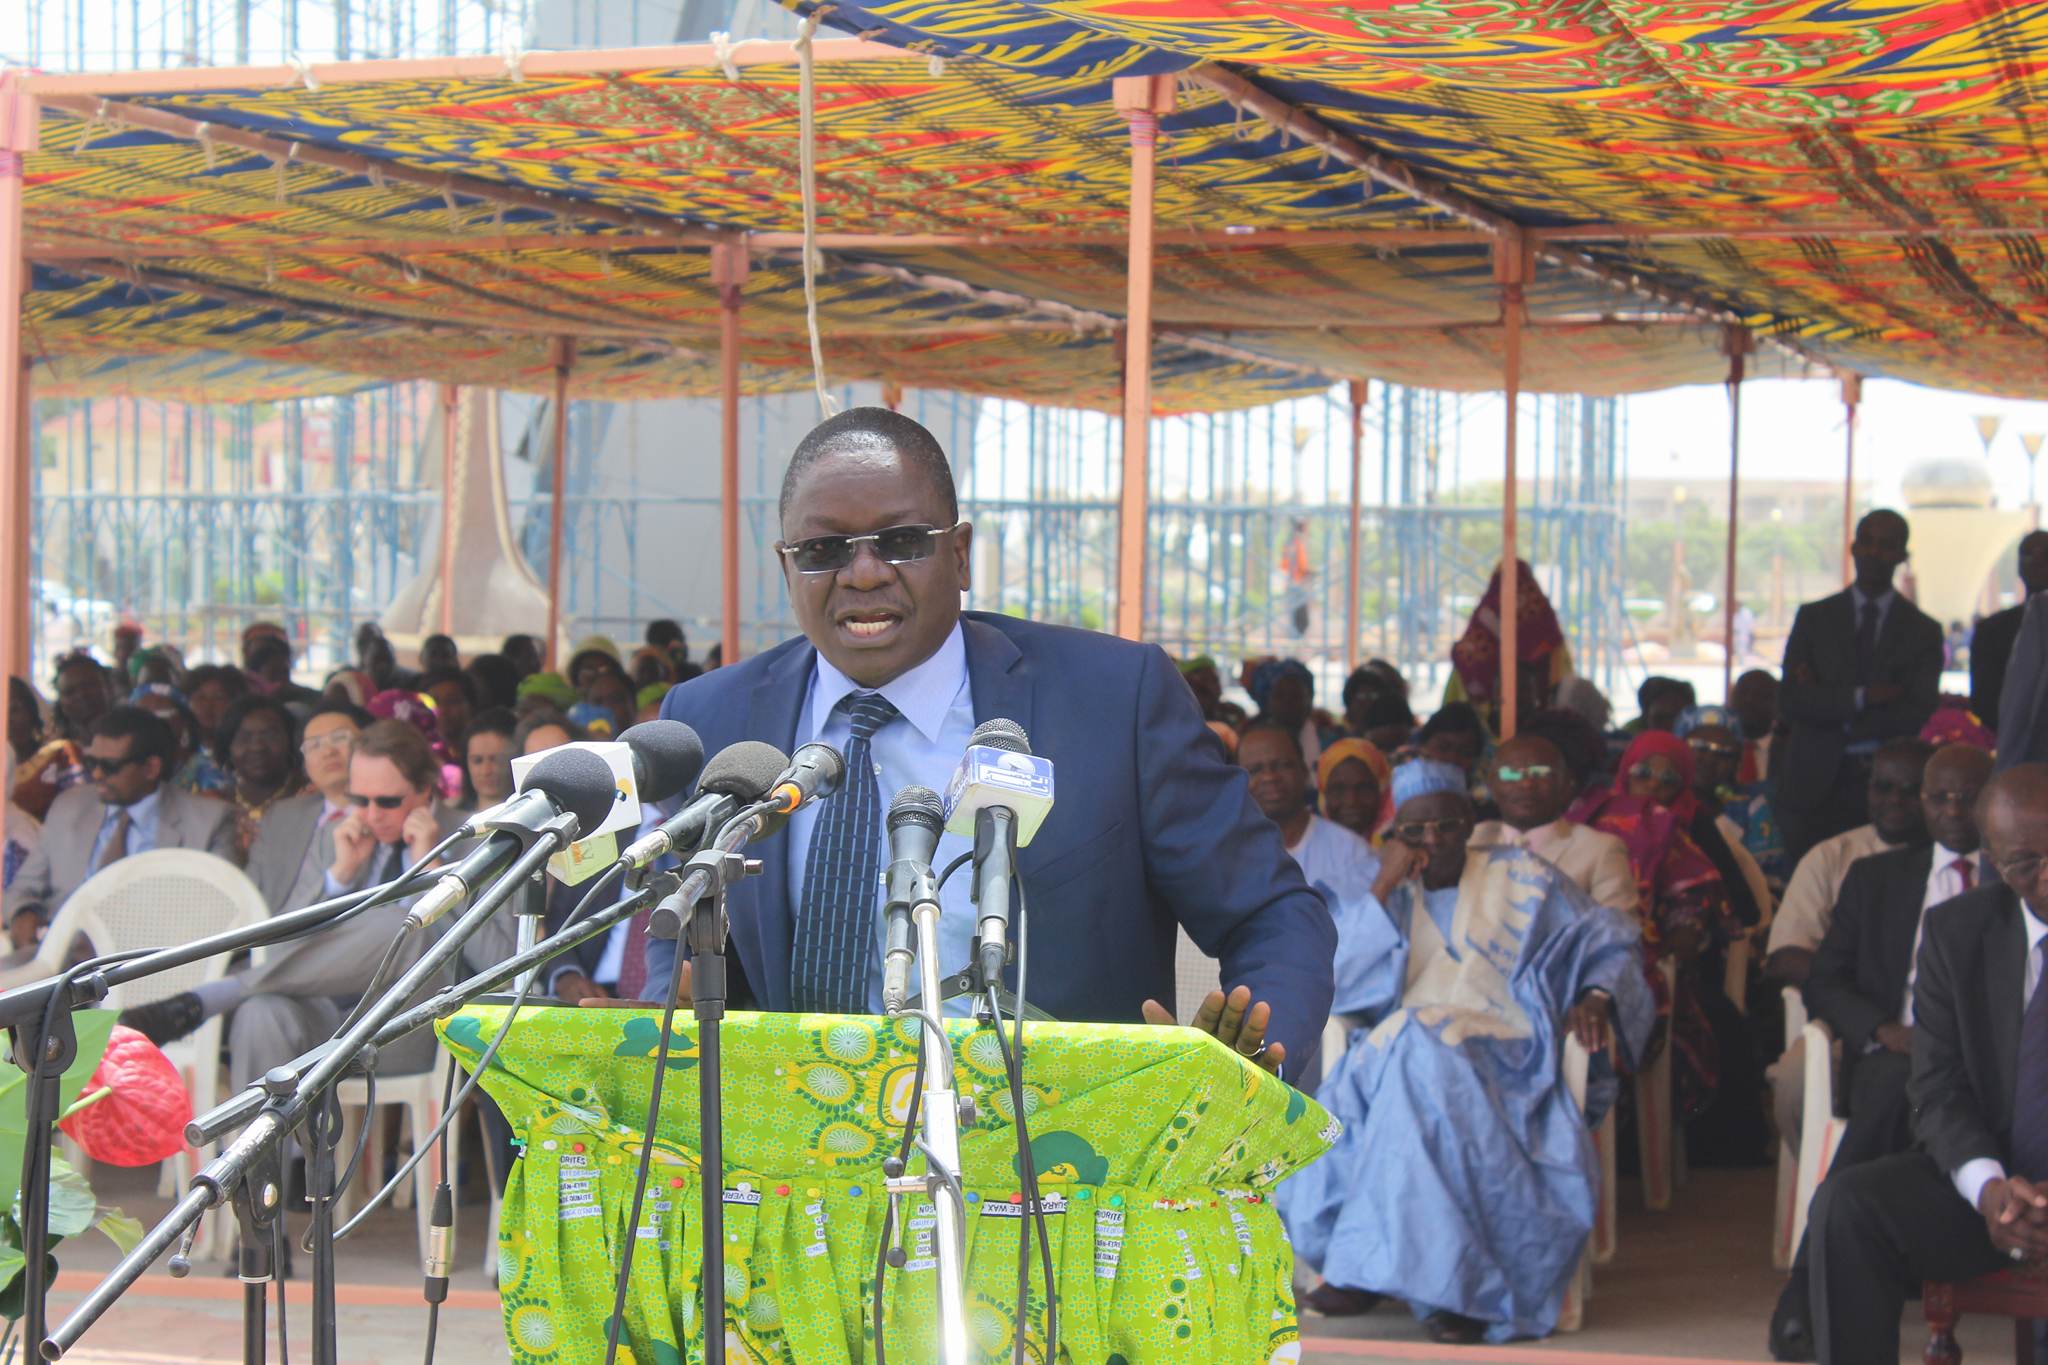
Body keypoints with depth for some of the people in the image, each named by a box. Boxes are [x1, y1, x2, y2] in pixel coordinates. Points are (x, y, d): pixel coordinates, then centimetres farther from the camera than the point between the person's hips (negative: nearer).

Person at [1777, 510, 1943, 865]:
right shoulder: (1814, 618, 9)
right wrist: (1861, 697, -12)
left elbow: (1918, 715, -5)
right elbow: (1790, 700, -2)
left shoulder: (1922, 631, 7)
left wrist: (1832, 707, -7)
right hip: (1816, 783, 1)